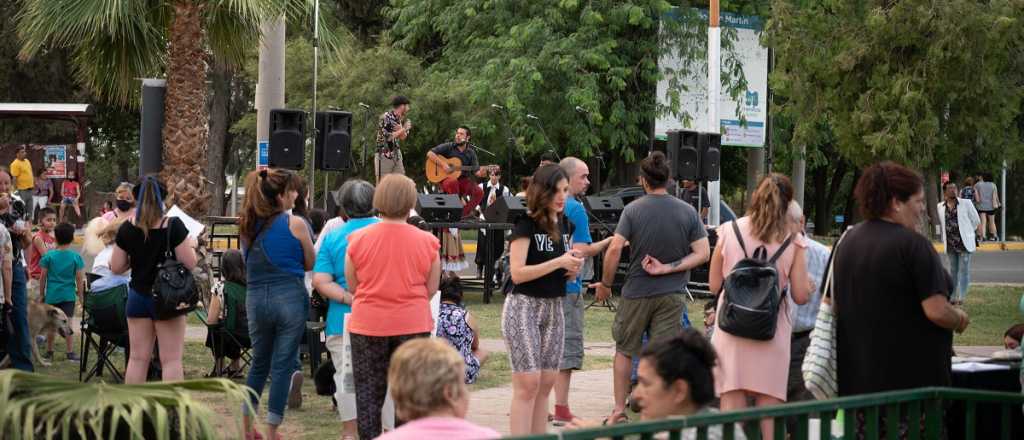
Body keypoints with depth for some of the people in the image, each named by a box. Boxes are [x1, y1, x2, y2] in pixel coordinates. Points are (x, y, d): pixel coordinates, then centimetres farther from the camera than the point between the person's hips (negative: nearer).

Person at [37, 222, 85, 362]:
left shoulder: (49, 256, -3)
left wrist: (41, 295, 10)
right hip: (69, 295, -1)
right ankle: (70, 352, -1)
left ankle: (49, 352, 19)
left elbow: (43, 277, 0)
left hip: (52, 295, 1)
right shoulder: (76, 257, -5)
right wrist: (81, 296, 6)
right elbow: (79, 279, -4)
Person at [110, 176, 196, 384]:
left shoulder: (127, 229, -2)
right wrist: (191, 247, 6)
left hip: (138, 297, 3)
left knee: (137, 358, 10)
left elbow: (116, 267, 2)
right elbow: (189, 263, -13)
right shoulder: (174, 226, -13)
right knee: (171, 359, 0)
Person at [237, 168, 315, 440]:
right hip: (289, 298, -4)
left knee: (259, 363, 19)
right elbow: (310, 264, 1)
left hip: (256, 298, 4)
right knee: (282, 366, 3)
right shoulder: (295, 224, -9)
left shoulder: (248, 225, 5)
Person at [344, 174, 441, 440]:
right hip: (413, 325, 0)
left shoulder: (357, 240, -8)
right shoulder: (427, 242, -7)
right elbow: (431, 289, 1)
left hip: (367, 326, 0)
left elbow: (352, 287, 1)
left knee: (368, 393, 10)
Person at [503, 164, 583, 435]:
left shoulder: (562, 223, 10)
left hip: (555, 308, 7)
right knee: (527, 384, -9)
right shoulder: (526, 224, -11)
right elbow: (517, 273, -18)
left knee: (546, 383, 7)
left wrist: (573, 268, -1)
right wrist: (559, 262, -21)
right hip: (524, 306, -7)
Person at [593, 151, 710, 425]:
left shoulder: (633, 210, -8)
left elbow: (615, 249, -15)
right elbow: (702, 253, -7)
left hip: (636, 292, -1)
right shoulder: (688, 212, -2)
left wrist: (606, 284, -3)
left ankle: (619, 411, 17)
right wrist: (667, 269, -9)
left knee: (624, 351, 16)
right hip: (672, 295, 1)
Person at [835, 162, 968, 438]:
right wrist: (960, 320, 0)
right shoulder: (913, 244, -15)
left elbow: (835, 305, 18)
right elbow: (936, 311, -20)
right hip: (910, 376, -7)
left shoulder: (847, 242, 9)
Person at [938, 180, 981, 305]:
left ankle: (962, 297, 0)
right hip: (950, 244, 3)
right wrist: (944, 237, 10)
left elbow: (976, 221, 3)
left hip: (964, 242, -3)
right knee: (953, 271, 11)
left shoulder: (966, 203, -4)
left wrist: (967, 232, 6)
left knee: (964, 270, -3)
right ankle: (953, 297, 18)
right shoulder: (940, 207, 3)